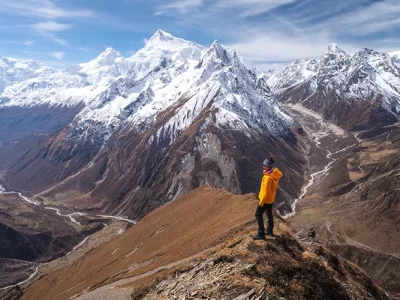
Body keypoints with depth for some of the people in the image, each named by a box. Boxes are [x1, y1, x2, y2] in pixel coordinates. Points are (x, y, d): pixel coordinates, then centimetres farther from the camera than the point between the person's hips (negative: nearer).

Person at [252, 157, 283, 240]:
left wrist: (261, 202, -18)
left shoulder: (268, 177, -31)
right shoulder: (274, 174, -3)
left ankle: (261, 234, 7)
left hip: (265, 199, -9)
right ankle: (269, 231, 38)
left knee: (258, 215, 2)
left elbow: (266, 192, -27)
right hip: (271, 198, 9)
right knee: (269, 214, 22)